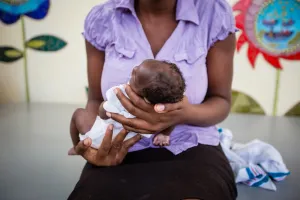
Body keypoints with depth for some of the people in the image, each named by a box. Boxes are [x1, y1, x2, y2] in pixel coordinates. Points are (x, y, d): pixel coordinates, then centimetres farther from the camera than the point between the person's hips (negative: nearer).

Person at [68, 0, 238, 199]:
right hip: (123, 152, 1)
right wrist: (90, 140, -17)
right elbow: (97, 100, 5)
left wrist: (185, 114, -23)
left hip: (192, 149, 0)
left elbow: (221, 101, 0)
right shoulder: (101, 19, -5)